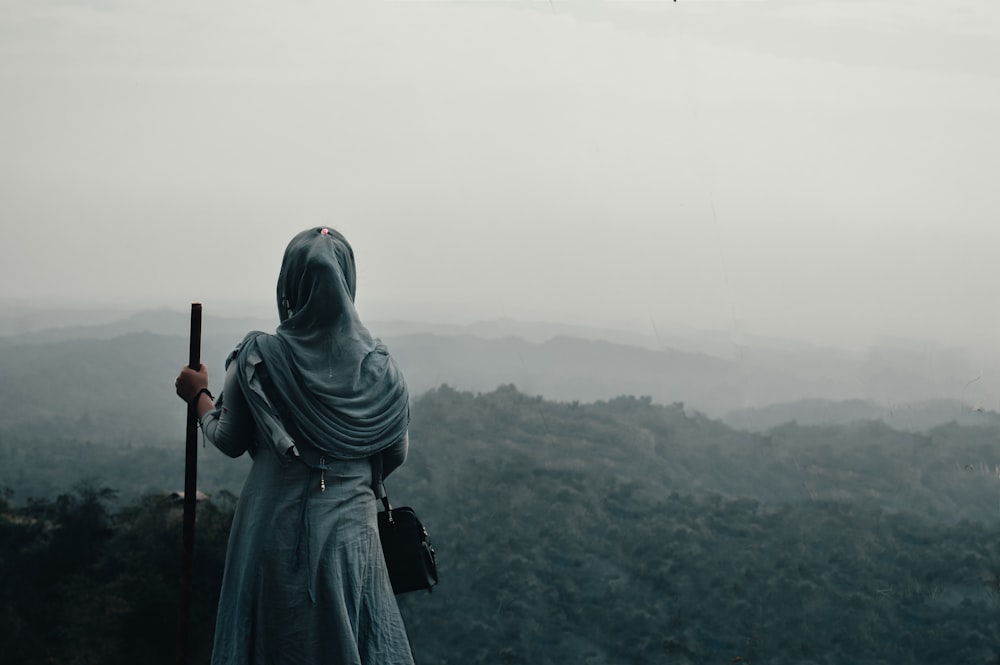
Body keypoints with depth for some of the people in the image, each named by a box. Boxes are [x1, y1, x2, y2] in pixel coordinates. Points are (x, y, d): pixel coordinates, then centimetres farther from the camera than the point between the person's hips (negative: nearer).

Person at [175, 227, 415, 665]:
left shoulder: (258, 358, -10)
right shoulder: (376, 363, -4)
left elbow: (230, 441, 1)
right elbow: (395, 454, 4)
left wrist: (199, 396, 18)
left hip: (274, 527, -1)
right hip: (348, 528, 1)